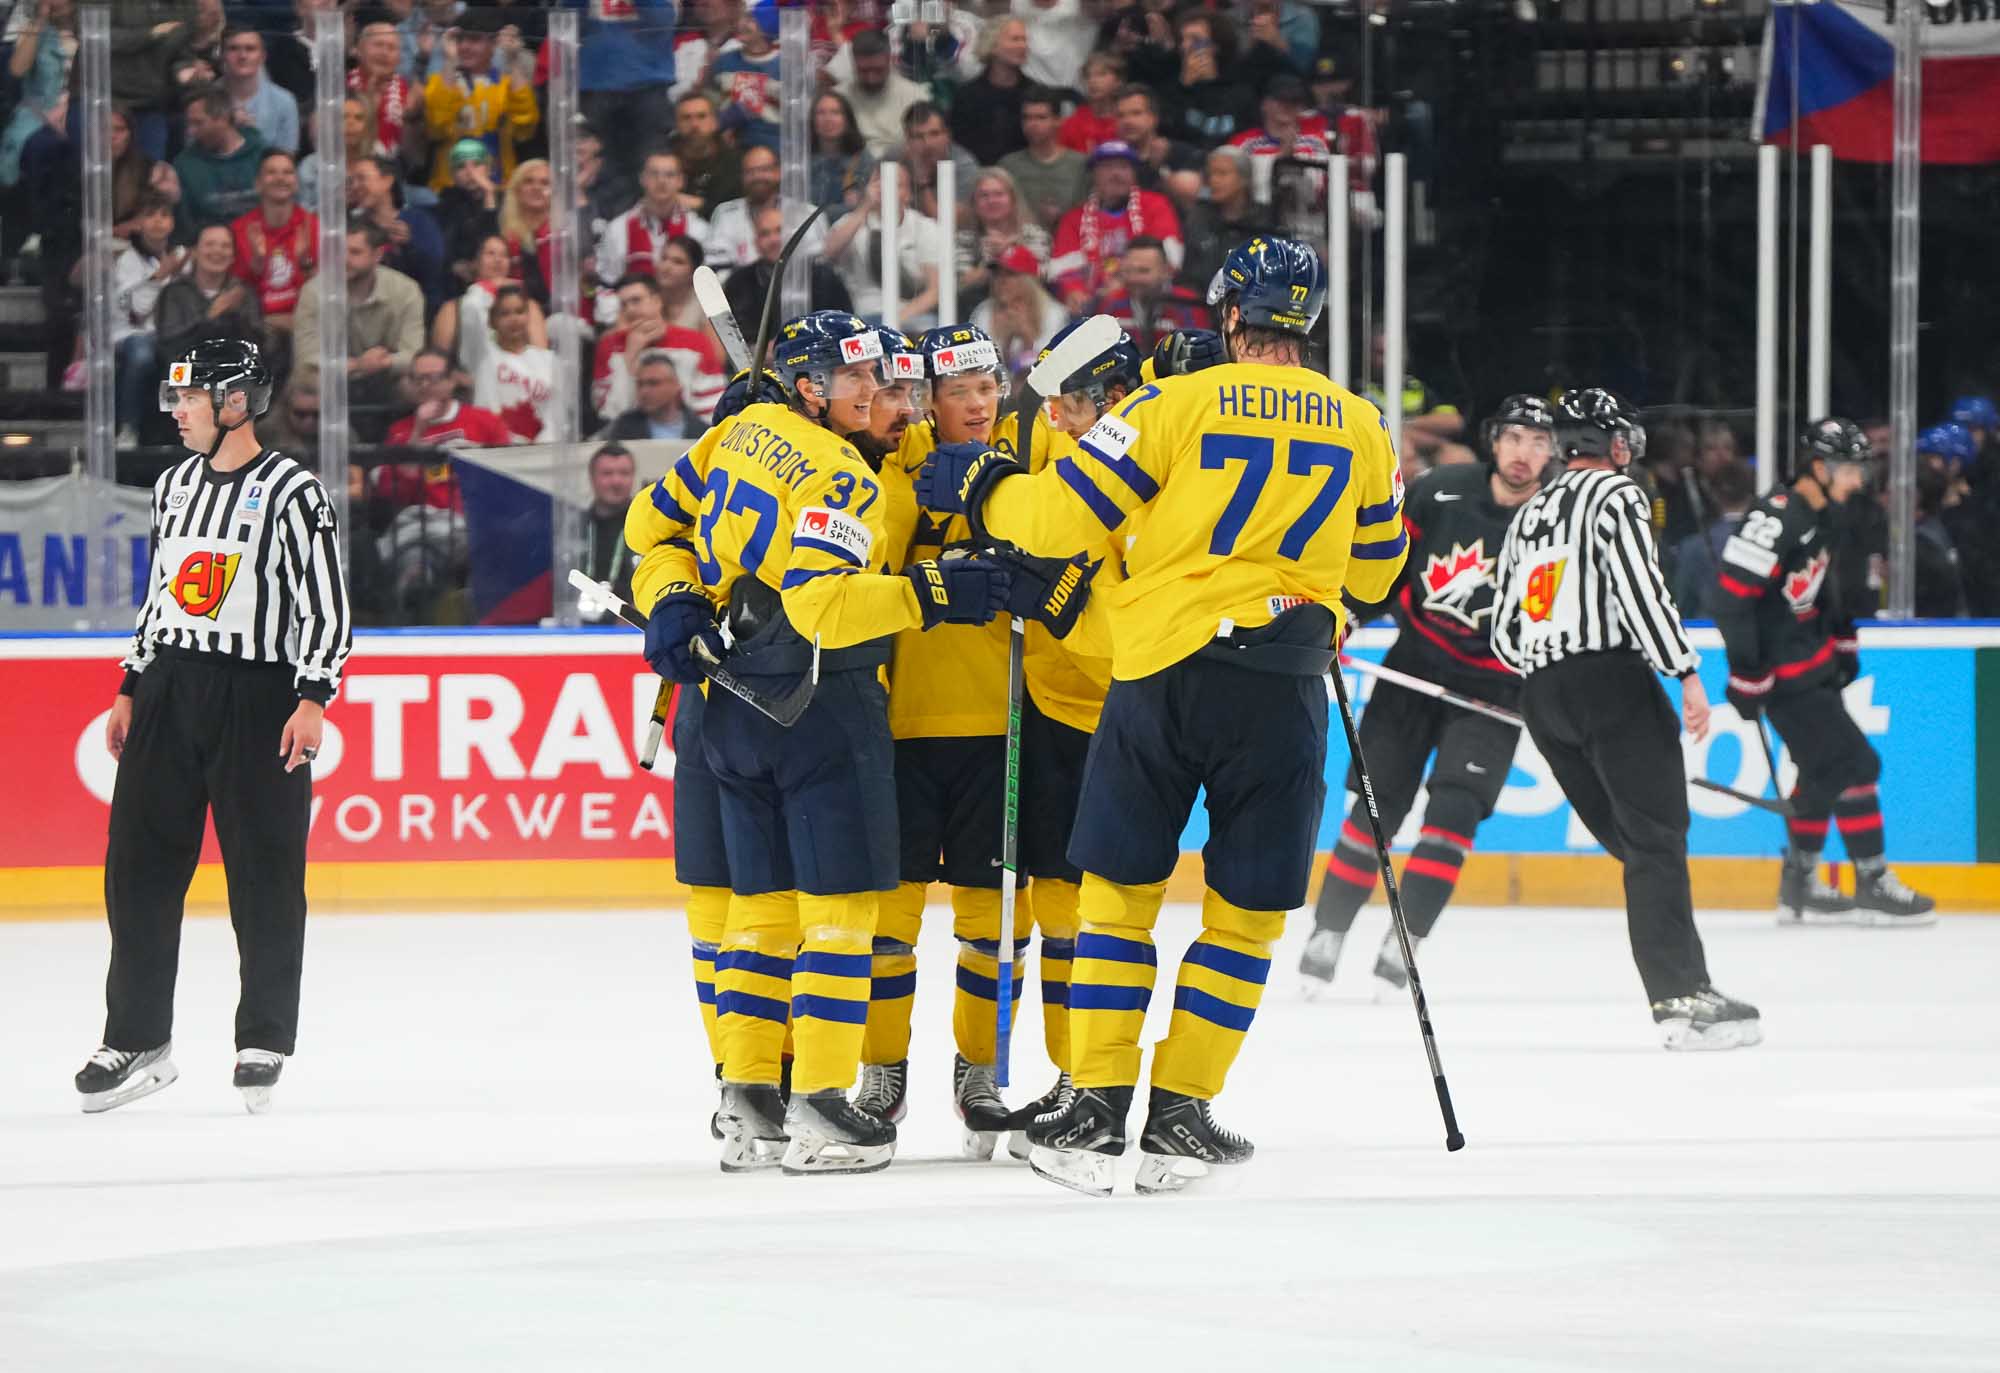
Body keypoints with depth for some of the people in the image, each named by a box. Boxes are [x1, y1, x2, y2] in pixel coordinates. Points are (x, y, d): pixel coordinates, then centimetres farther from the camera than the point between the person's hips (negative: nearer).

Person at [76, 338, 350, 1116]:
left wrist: (312, 700, -18)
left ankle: (265, 1042, 9)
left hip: (256, 699, -6)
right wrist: (131, 690, 18)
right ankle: (137, 1042, 9)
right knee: (138, 867, 3)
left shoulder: (290, 491, -8)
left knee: (264, 876, -1)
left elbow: (327, 605, -10)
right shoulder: (175, 487, 13)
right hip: (169, 694, 6)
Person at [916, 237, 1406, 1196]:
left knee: (1119, 890, 9)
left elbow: (1063, 515, -5)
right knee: (1245, 914, 10)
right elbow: (1375, 570, 20)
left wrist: (979, 486, 12)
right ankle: (1179, 1115, 7)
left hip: (1162, 671, -1)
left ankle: (1096, 1107, 4)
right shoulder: (1358, 429, 8)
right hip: (1283, 684, 1)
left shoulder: (1176, 405, -3)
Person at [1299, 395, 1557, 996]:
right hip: (1416, 666, 2)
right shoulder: (1439, 494, -7)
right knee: (1376, 807, 2)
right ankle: (1327, 935, 14)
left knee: (1454, 812, -15)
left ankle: (1399, 949, -11)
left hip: (1491, 689, -2)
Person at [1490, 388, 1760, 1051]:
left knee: (1638, 845, 10)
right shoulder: (1616, 493, -1)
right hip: (1611, 679, -7)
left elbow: (1505, 634, 21)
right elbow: (1640, 586, -16)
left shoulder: (1528, 516, 22)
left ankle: (1682, 994, 4)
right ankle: (1684, 998, -21)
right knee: (1657, 840, -11)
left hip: (1541, 697, 7)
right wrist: (1686, 673, -16)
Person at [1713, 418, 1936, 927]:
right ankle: (1873, 888, -3)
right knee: (1854, 764, -9)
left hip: (1812, 660, 10)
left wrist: (1843, 639, 22)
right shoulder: (1777, 519, -23)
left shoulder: (1819, 517, 8)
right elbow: (1733, 593, -25)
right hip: (1782, 671, -10)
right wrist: (1747, 676, -23)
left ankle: (1799, 886, 24)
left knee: (1824, 774, 15)